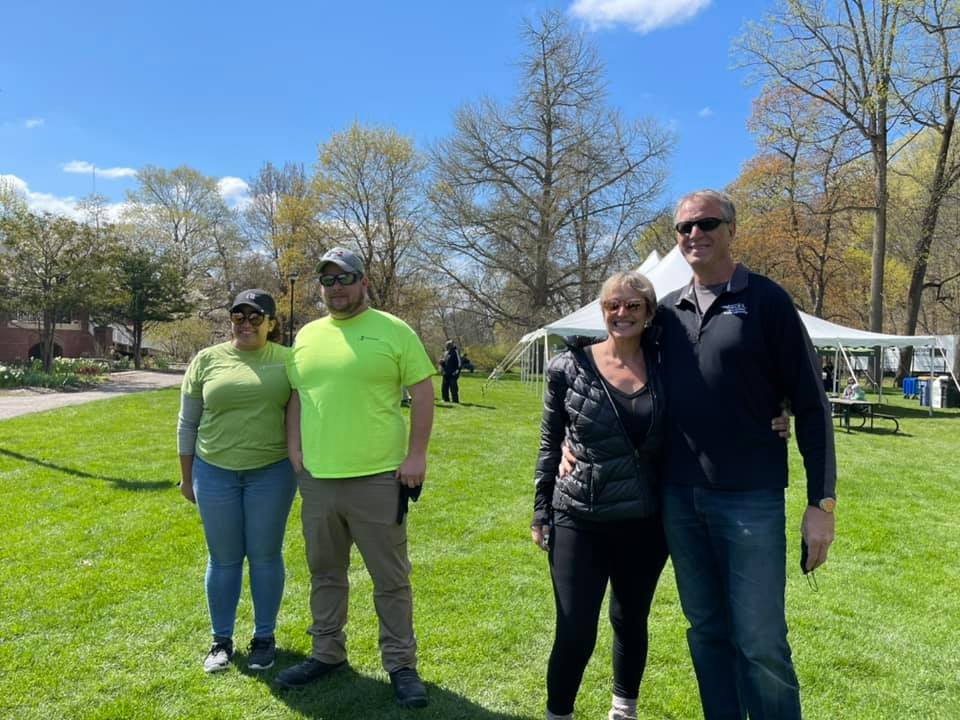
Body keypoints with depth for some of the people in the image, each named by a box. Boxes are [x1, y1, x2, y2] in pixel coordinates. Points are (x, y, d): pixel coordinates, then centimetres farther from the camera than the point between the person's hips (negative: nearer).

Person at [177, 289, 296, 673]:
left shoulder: (288, 360, -1)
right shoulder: (206, 360, 1)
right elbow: (188, 423, 7)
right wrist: (186, 476, 8)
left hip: (271, 473, -1)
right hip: (215, 473, 1)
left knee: (265, 556, 8)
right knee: (224, 559, 10)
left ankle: (264, 637, 24)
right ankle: (221, 640, 26)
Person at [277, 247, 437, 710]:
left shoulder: (394, 331, -5)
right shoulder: (307, 336, 10)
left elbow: (422, 392, -5)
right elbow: (296, 397, 16)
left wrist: (417, 455, -10)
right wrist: (294, 452, 7)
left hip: (379, 477, -4)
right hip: (317, 478, 5)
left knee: (390, 579, 7)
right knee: (325, 573, 19)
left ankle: (401, 665, 22)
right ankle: (327, 654, 36)